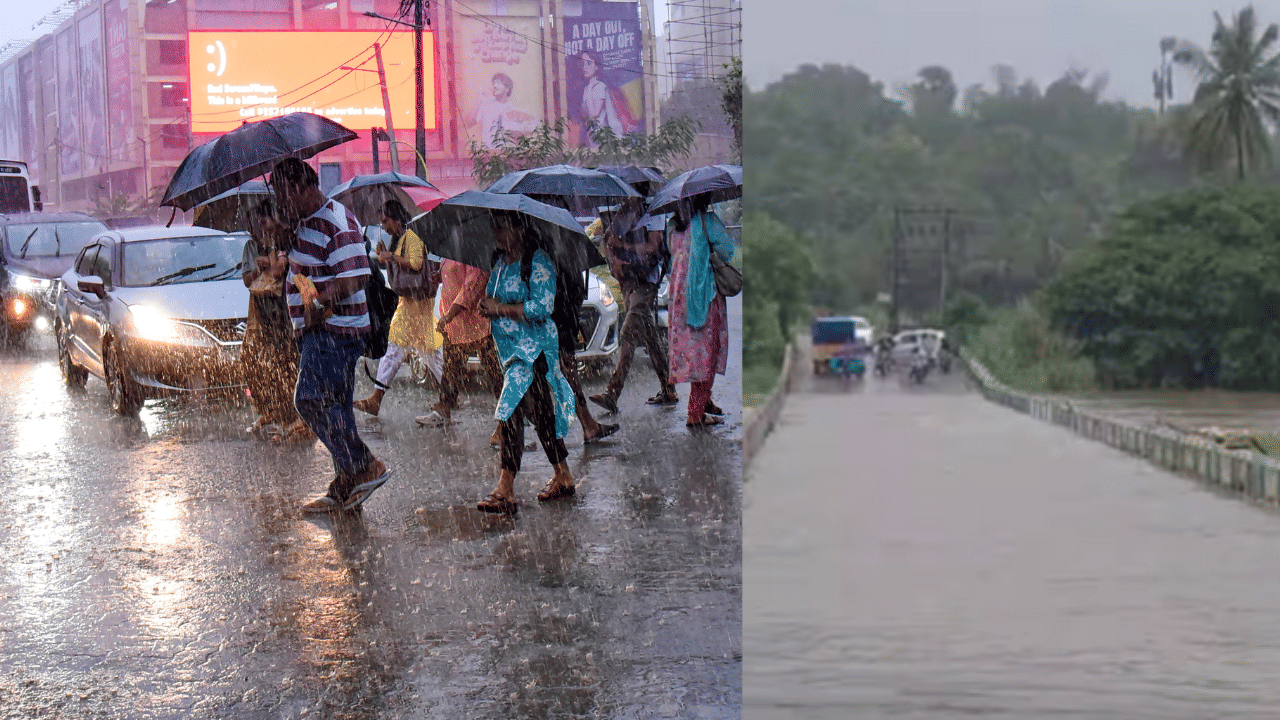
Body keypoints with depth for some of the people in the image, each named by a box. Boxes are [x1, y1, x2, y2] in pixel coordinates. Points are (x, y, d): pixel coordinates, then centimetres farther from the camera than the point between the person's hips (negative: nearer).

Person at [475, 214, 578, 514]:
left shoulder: (537, 261, -12)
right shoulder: (499, 260, 13)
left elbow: (542, 307, -20)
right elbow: (492, 298, 26)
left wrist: (500, 309, -15)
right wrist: (488, 307, 3)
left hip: (533, 349, -9)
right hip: (510, 347, 9)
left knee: (512, 412, -15)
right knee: (539, 413, 13)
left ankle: (505, 491, -15)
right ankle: (564, 478, 23)